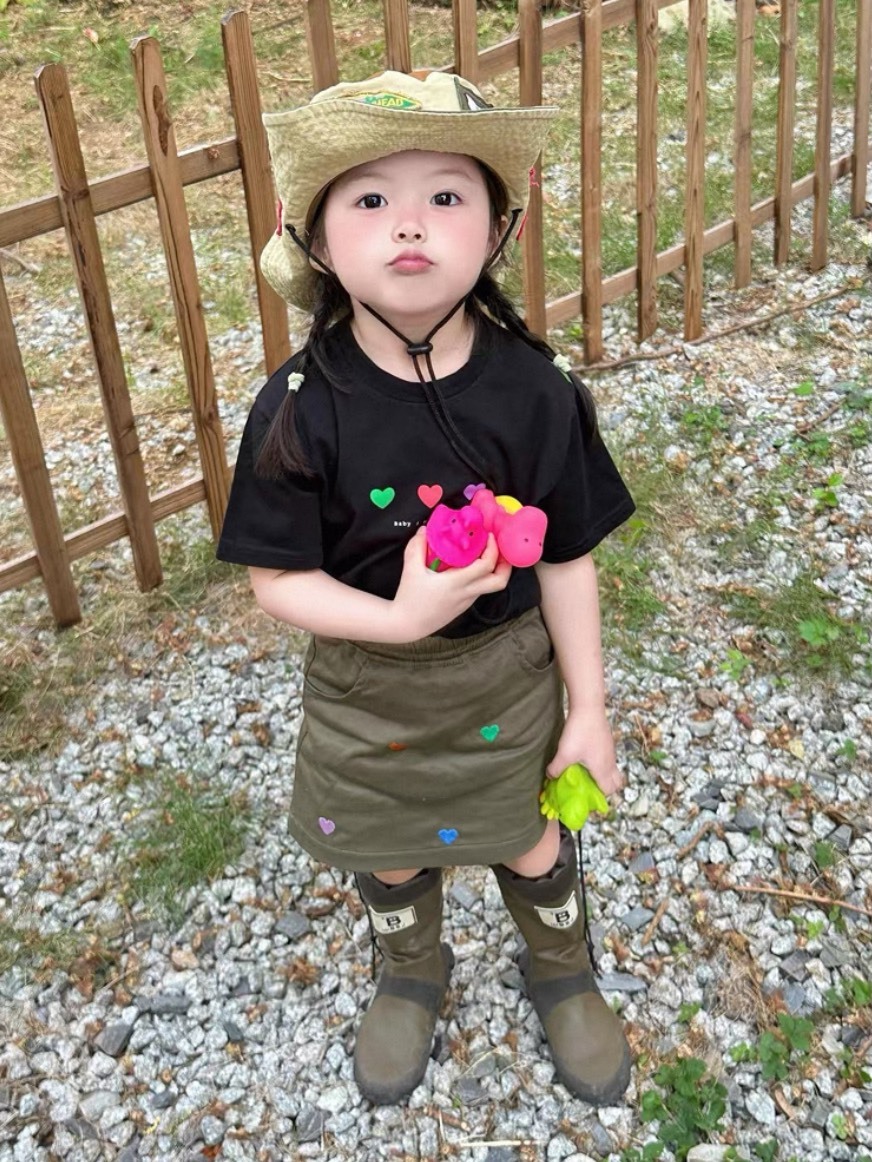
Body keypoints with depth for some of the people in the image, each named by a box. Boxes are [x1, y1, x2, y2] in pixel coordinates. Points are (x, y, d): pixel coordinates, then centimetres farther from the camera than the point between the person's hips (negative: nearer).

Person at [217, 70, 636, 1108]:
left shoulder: (534, 391, -19)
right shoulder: (299, 411, -22)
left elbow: (566, 559, -9)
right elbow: (278, 581, -15)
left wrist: (588, 711, -3)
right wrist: (402, 618, -31)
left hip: (510, 674, 0)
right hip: (366, 686, 0)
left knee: (534, 845, 22)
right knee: (390, 855, 24)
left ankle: (562, 972, 55)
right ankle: (411, 977, 57)